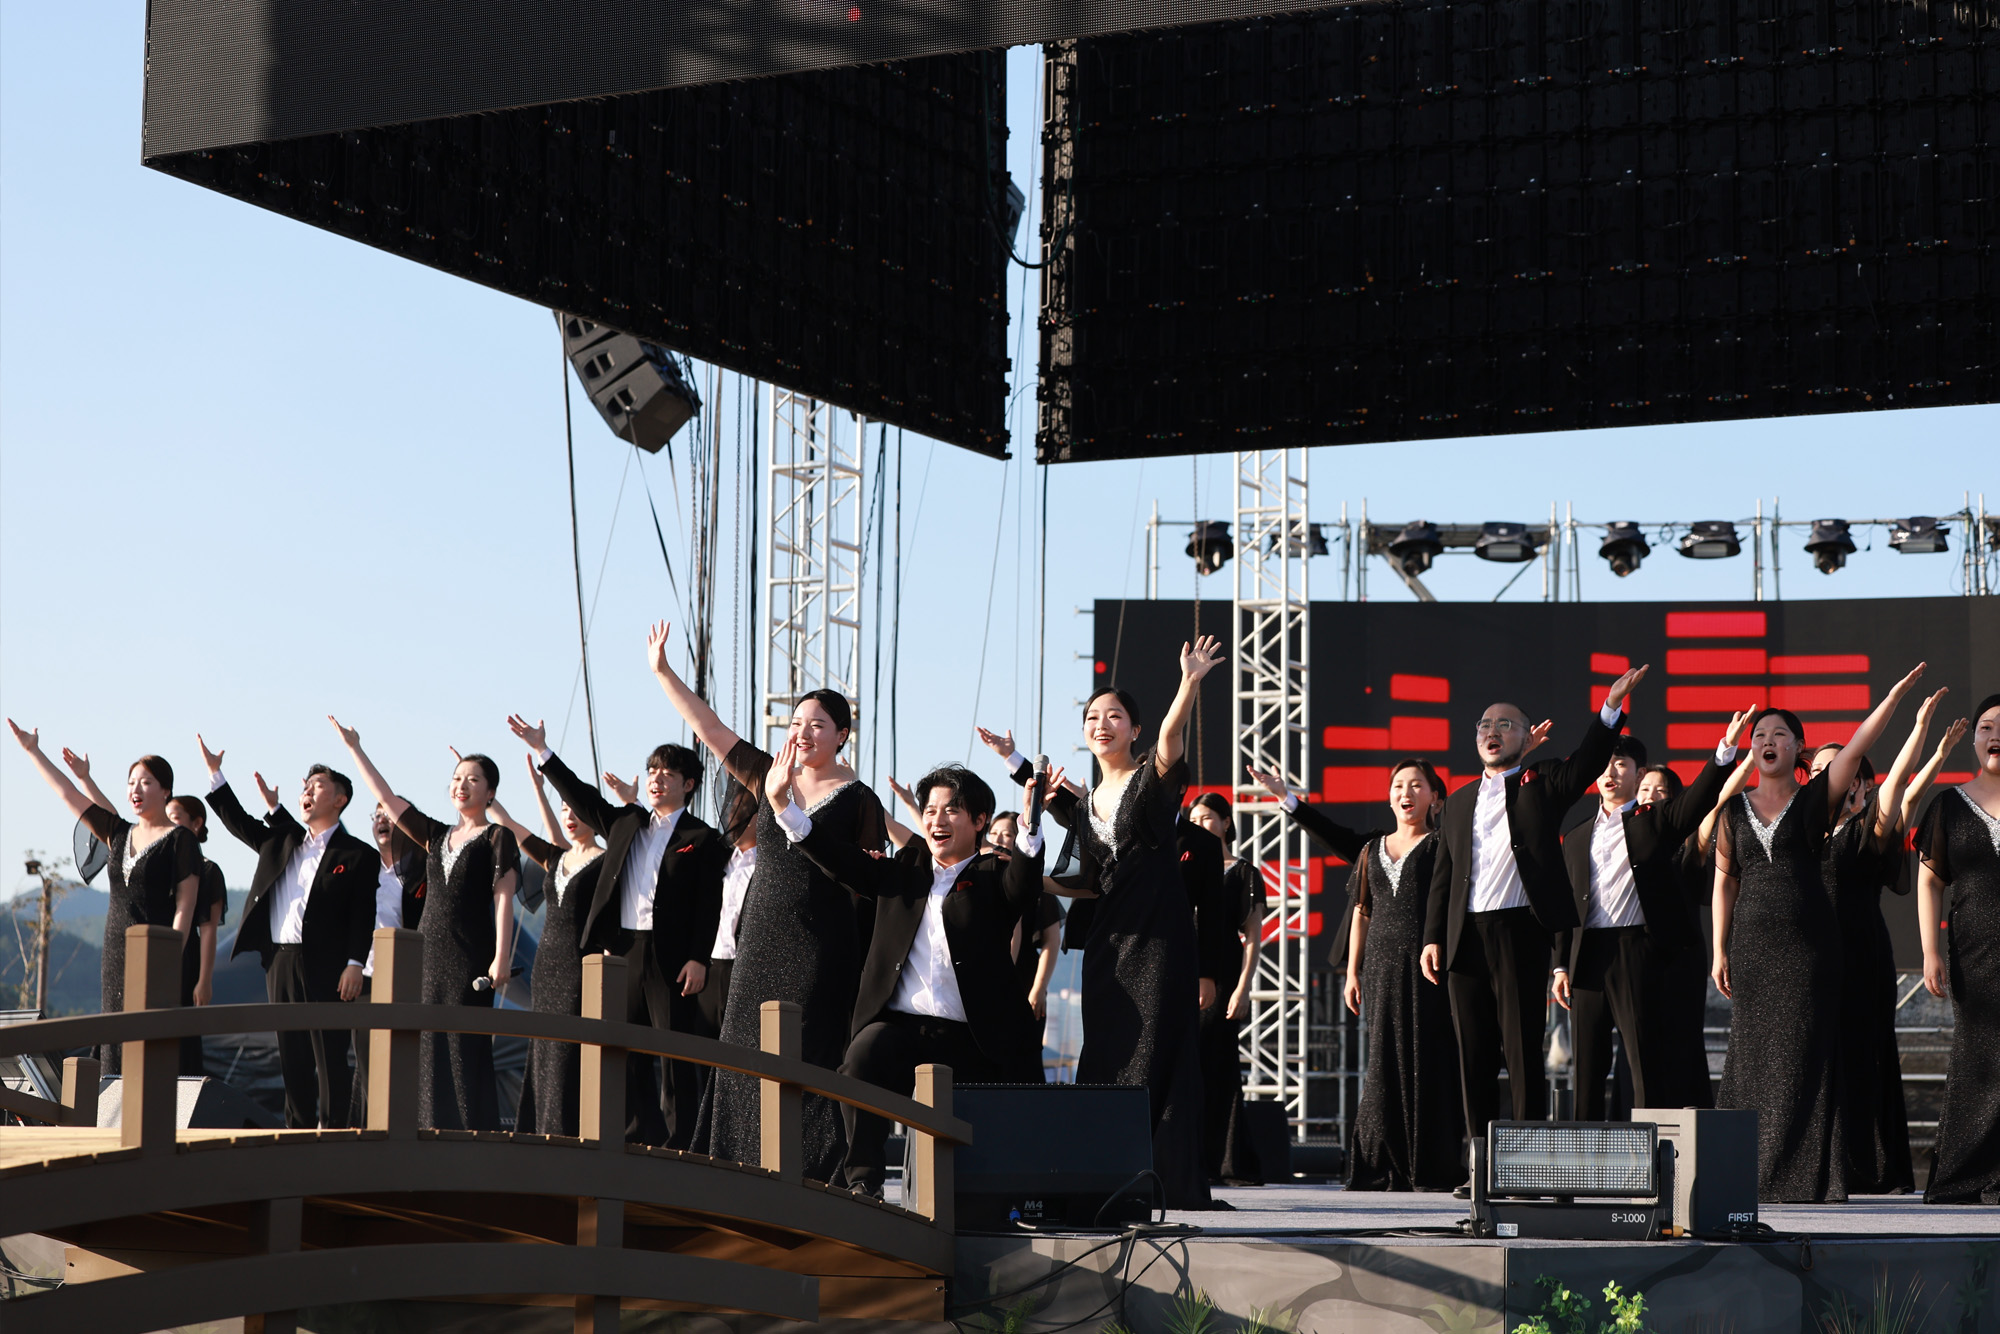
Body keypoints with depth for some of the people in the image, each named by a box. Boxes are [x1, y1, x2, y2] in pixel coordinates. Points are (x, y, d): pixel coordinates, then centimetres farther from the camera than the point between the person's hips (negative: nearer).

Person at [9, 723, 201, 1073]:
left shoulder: (179, 840, -5)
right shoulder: (120, 834, 14)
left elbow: (185, 907, -10)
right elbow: (68, 794, 19)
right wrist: (33, 752, 20)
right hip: (117, 953, 7)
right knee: (115, 1048, 2)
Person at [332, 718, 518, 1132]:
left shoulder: (497, 838, 1)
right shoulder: (437, 835, 17)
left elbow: (503, 897, -8)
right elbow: (387, 798, 19)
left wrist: (502, 956, -17)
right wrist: (355, 749, 18)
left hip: (470, 958, -6)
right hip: (429, 953, 6)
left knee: (465, 1049, -9)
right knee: (429, 1049, 2)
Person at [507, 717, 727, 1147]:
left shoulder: (702, 839, 0)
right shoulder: (627, 822, 17)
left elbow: (708, 905, -5)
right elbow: (583, 798, 19)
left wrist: (698, 959, -13)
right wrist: (543, 751, 15)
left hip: (670, 958, -6)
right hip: (623, 950, 6)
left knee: (677, 1055, -4)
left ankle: (678, 1143, -1)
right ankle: (639, 1140, 12)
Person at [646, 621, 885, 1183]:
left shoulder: (858, 800, -1)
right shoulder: (770, 778, 10)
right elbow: (709, 727, 10)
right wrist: (662, 672, 8)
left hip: (821, 947, -5)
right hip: (761, 940, 5)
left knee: (809, 1058, -8)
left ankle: (813, 1177, -5)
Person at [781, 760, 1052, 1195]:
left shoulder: (993, 878, 8)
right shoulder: (902, 872, 20)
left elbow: (1024, 883, -14)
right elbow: (842, 861, 14)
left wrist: (1030, 828, -34)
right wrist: (783, 805, 3)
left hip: (969, 1041, -1)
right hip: (898, 1025, 1)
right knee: (863, 1056, -31)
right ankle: (862, 1182, -26)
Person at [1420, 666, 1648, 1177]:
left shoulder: (1542, 782, 9)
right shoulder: (1459, 801, 19)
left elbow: (1587, 764, -10)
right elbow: (1442, 876, 17)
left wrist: (1611, 707, -25)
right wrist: (1433, 937, 6)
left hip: (1519, 931, -4)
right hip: (1465, 938, 4)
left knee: (1523, 1050, -5)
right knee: (1474, 1054, 5)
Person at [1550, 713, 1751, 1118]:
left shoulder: (1656, 820, 9)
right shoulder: (1577, 838, 19)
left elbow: (1700, 797, -8)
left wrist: (1726, 750, -24)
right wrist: (1561, 964, 9)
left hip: (1640, 952, -4)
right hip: (1587, 957, 4)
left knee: (1648, 1065, -6)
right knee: (1587, 1068, 6)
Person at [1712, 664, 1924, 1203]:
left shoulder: (1816, 799, 5)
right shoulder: (1735, 808, 11)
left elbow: (1854, 751, -8)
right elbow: (1724, 880, 12)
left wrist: (1894, 696, -19)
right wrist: (1720, 950, 6)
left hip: (1808, 941, -2)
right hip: (1753, 944, 2)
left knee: (1805, 1056, -4)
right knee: (1752, 1056, 2)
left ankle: (1805, 1176, 0)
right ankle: (1746, 1173, 8)